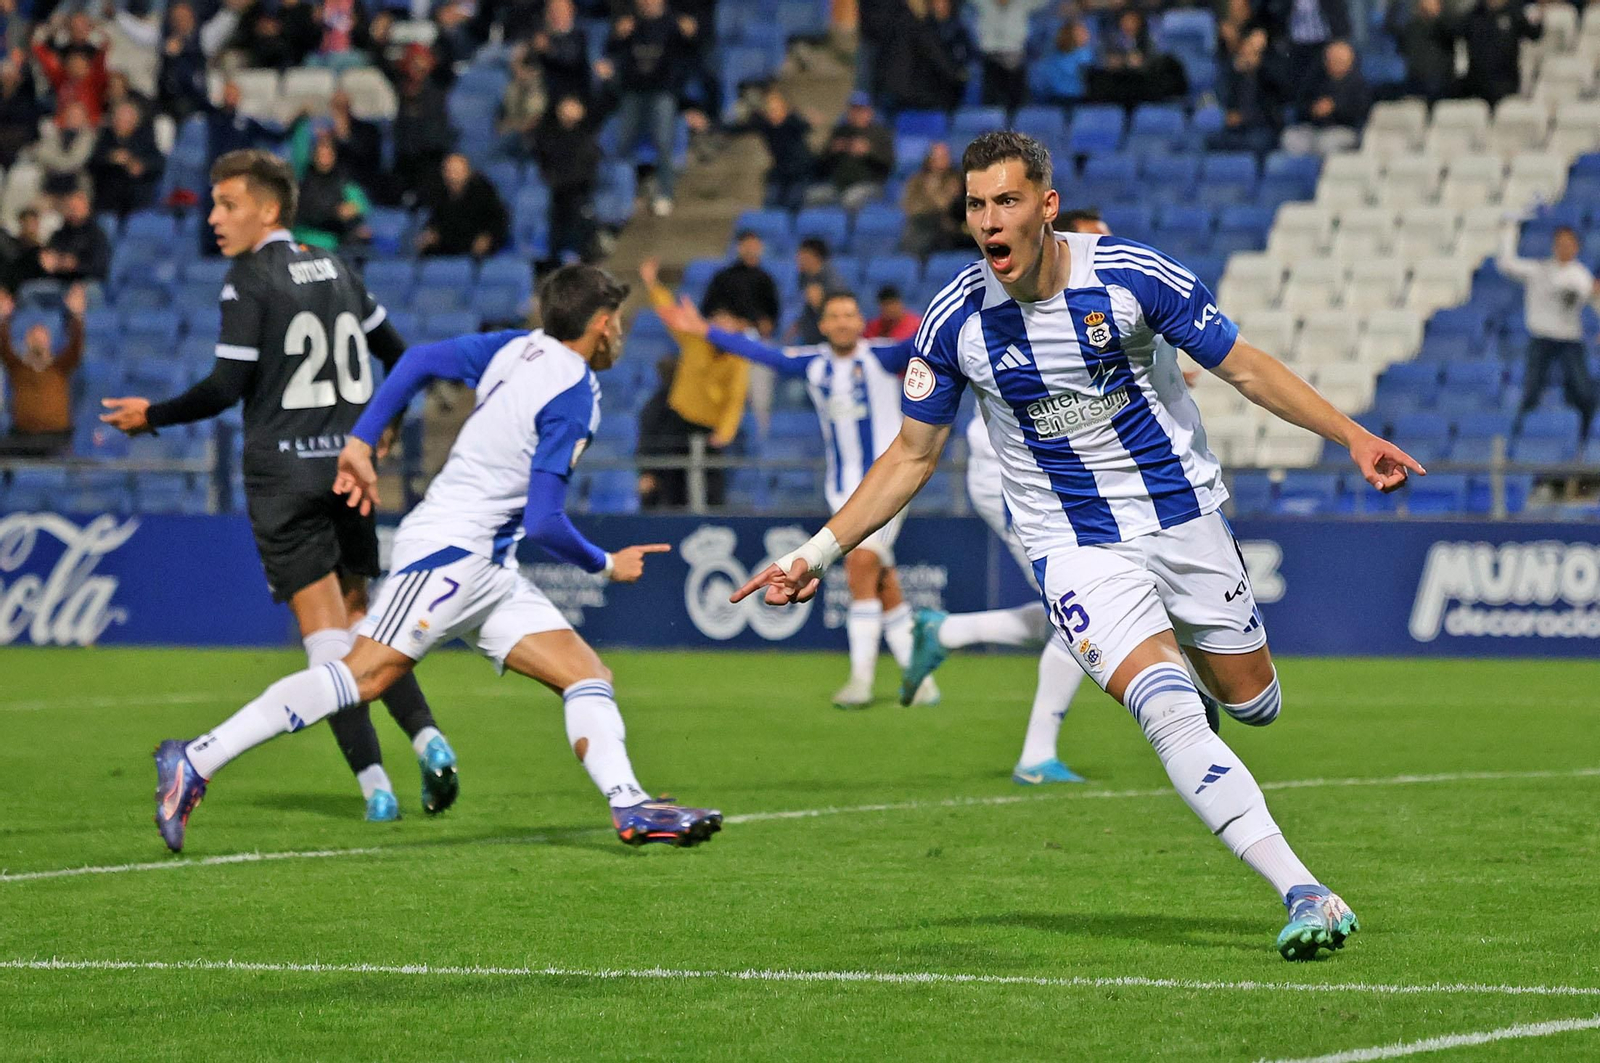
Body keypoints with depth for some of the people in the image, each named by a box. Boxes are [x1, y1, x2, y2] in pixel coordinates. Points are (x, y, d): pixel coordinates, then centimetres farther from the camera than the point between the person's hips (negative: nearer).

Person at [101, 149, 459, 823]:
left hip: (284, 474, -6)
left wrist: (153, 415, 2)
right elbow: (395, 352, 21)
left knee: (323, 628, -5)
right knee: (358, 618, 16)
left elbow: (226, 387, -12)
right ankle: (426, 737, -2)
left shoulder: (249, 280, -8)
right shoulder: (333, 270, 12)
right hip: (347, 465, 6)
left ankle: (372, 780, -10)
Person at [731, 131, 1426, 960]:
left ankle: (1187, 662, 49)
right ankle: (1303, 893, -23)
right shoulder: (956, 320, -10)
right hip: (1076, 544, -1)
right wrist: (820, 551, -3)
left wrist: (1353, 436, -12)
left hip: (1181, 515, 1)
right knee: (1169, 713, -21)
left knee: (1252, 701, 10)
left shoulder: (1130, 275, -14)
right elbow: (912, 455, 2)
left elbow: (1243, 366, -4)